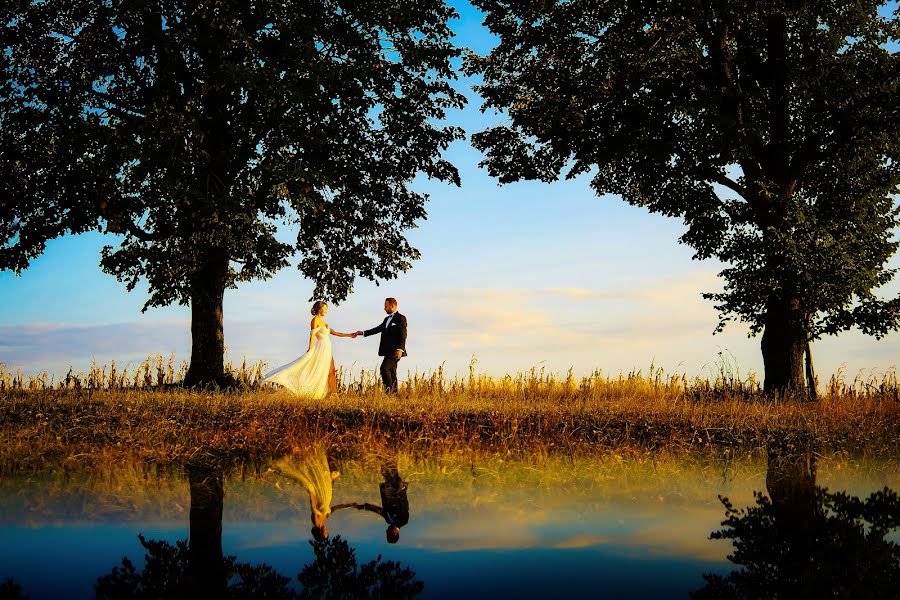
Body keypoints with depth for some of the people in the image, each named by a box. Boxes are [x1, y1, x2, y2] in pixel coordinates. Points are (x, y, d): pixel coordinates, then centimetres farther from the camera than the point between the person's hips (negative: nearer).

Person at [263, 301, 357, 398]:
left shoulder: (322, 321, 18)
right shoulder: (315, 320, -6)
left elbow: (334, 333, 21)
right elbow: (312, 335, -14)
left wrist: (349, 335, 22)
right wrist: (310, 349, -20)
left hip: (327, 350, 9)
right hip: (321, 348, -9)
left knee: (331, 372, 5)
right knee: (317, 372, -10)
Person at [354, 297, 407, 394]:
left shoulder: (401, 318, -7)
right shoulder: (387, 319, 21)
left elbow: (403, 335, -15)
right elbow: (378, 329, 26)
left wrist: (400, 349, -24)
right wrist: (363, 333, 22)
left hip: (395, 351, -9)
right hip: (388, 351, 9)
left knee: (384, 368, -19)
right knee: (391, 372, 7)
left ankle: (389, 390, -16)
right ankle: (393, 392, 9)